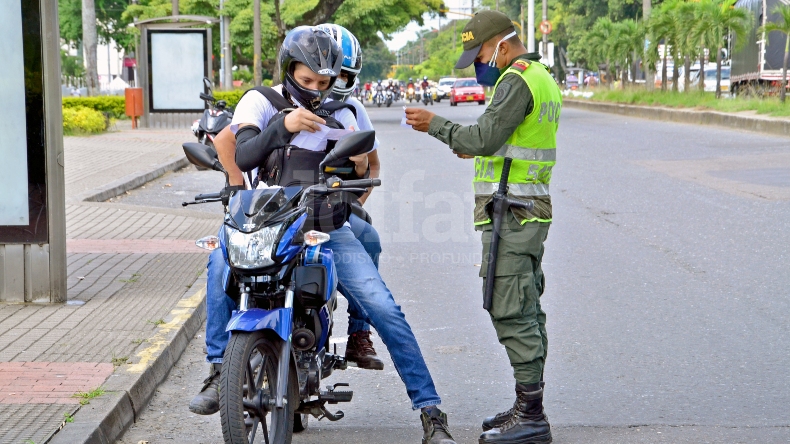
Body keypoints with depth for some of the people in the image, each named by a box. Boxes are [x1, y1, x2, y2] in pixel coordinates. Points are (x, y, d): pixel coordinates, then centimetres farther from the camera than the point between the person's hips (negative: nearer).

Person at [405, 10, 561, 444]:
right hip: (531, 211, 11)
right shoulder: (543, 80, 19)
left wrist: (435, 124, -9)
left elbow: (484, 137, -20)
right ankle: (528, 408, 18)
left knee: (510, 311, -9)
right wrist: (474, 150, 15)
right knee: (526, 310, 12)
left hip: (510, 211, -11)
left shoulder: (517, 81, -13)